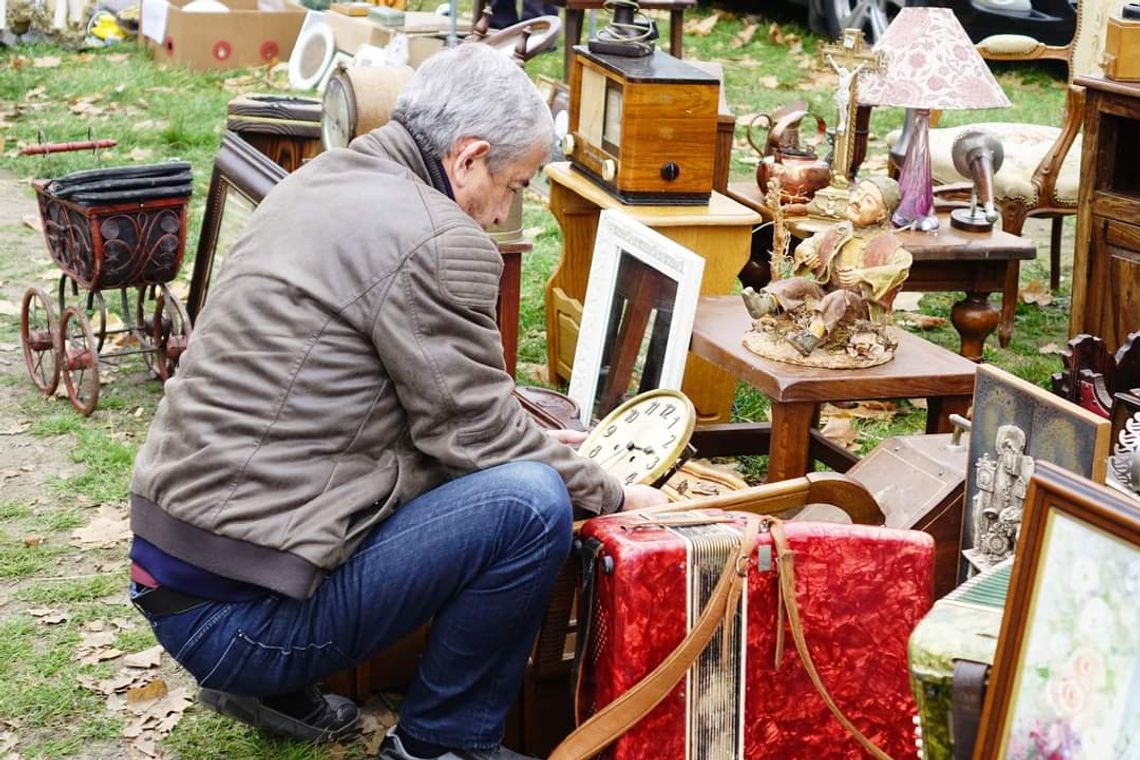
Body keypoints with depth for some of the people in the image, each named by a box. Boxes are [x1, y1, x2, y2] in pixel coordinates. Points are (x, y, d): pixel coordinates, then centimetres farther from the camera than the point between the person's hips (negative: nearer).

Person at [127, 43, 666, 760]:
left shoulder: (321, 180, 13)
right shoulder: (438, 242, -16)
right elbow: (475, 431, -9)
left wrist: (525, 438, 24)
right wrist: (613, 496, 5)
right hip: (236, 616, -10)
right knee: (530, 504, -16)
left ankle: (277, 689, 20)